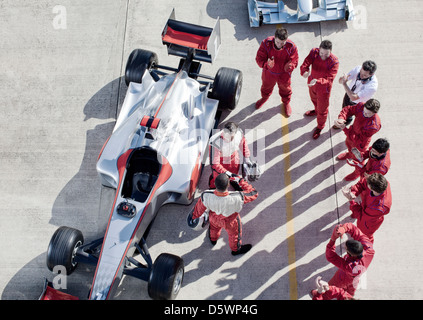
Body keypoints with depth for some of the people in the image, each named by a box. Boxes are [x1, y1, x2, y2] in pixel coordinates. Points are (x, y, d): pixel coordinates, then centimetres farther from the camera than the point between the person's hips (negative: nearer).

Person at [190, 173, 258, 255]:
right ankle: (236, 249, 63)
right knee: (234, 234, 33)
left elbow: (199, 208, -17)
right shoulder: (237, 198, -46)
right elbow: (254, 193, -28)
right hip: (230, 222, -2)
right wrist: (241, 181, -19)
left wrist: (194, 216, 5)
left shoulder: (206, 196, -40)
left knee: (214, 227, 39)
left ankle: (213, 239, 72)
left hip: (214, 218, 2)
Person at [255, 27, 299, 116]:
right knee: (266, 86, 31)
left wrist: (290, 66, -45)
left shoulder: (291, 47, -30)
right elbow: (259, 58, -27)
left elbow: (294, 61, -19)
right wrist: (266, 64, -50)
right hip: (269, 72, 1)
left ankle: (286, 103, 62)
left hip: (284, 74, 0)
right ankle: (264, 98, 68)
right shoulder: (266, 43, -32)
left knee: (285, 89, 28)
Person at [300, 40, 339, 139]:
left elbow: (329, 80, -37)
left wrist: (317, 81, -57)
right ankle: (316, 110, 70)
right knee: (314, 99, 34)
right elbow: (305, 64, -29)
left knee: (322, 109, 13)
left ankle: (320, 127, 41)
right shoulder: (314, 52, -22)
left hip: (323, 88, -5)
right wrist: (304, 71, -53)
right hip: (312, 83, 5)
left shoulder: (334, 62, -33)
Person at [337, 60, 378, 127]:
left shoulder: (372, 86, -43)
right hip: (348, 95, 5)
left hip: (359, 104, -5)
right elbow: (340, 80, -19)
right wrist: (343, 79, -43)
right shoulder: (358, 69, -28)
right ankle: (346, 121, 66)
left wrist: (344, 83, -44)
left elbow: (353, 97, -43)